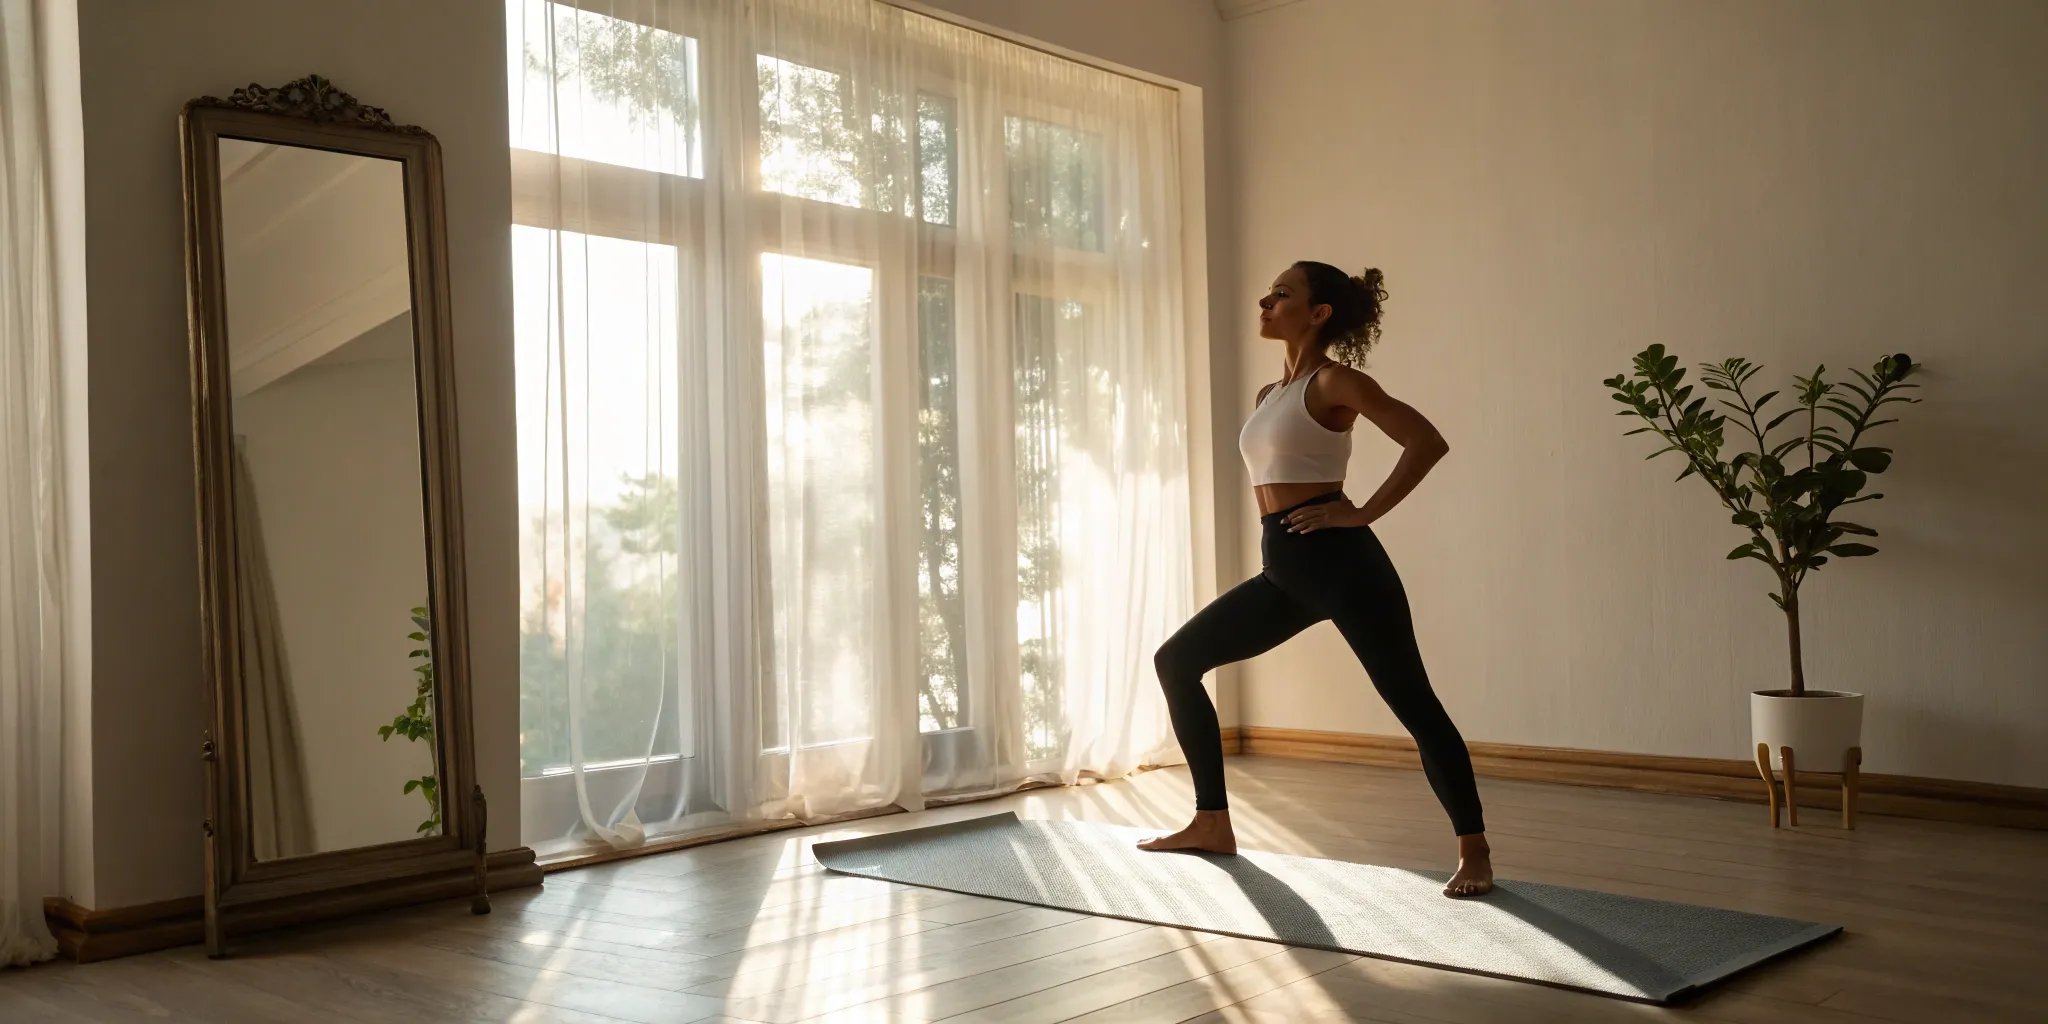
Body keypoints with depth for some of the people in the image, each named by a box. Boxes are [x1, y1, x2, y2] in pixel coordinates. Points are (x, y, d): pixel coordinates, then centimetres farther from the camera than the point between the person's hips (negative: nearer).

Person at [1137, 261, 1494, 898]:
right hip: (1284, 570, 9)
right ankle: (1212, 824, 14)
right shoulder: (1269, 396, 17)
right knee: (1176, 661, 8)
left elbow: (1427, 442, -15)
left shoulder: (1334, 380, -6)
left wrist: (1362, 514, -15)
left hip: (1340, 561, -9)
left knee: (1413, 704, -5)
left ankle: (1474, 854, 7)